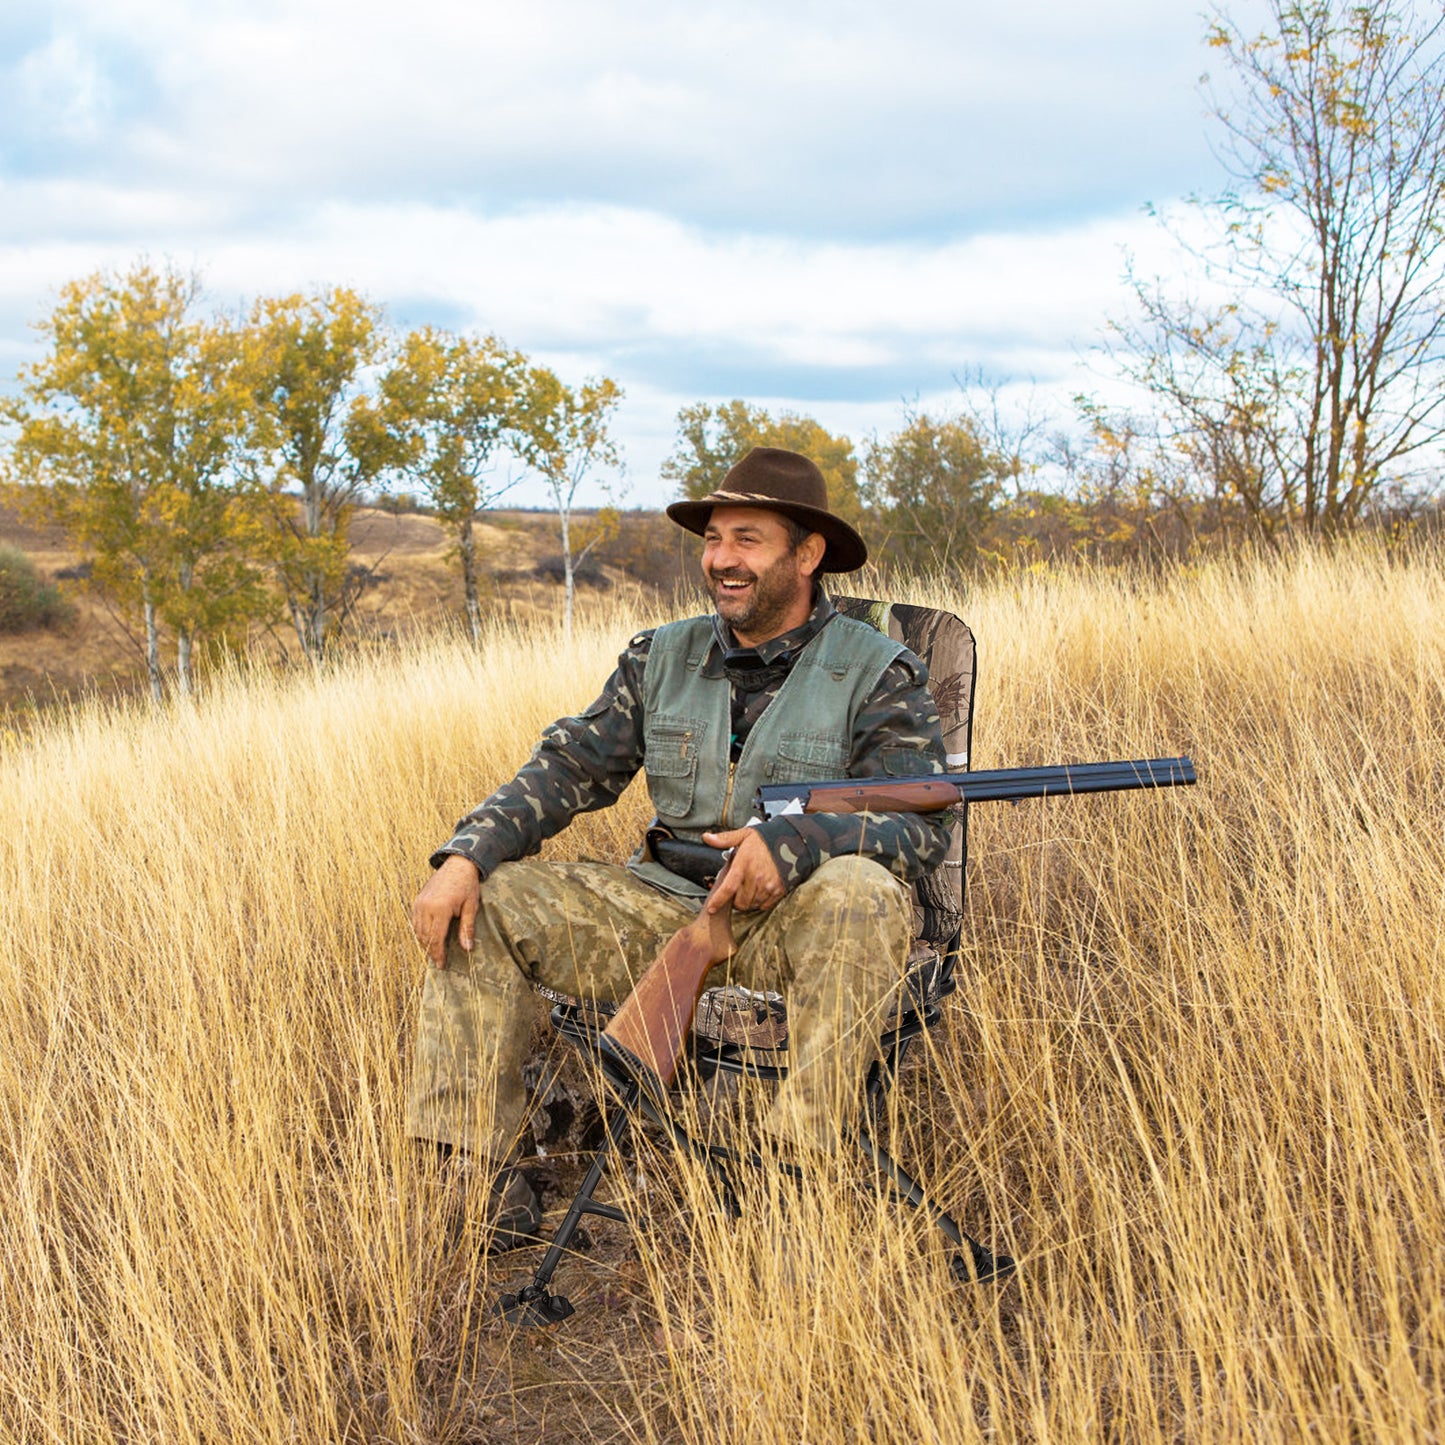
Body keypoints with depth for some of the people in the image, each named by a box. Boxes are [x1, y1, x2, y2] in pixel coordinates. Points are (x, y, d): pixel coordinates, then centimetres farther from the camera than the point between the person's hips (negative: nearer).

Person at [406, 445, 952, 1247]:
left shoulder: (877, 671, -3)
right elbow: (569, 768, 8)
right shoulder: (661, 658, 10)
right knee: (478, 900, -9)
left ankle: (798, 1160, -29)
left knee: (863, 894, -37)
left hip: (790, 919, -4)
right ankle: (476, 1168, -10)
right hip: (663, 904, 5)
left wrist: (794, 841, -33)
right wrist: (465, 856, -9)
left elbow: (923, 825, -14)